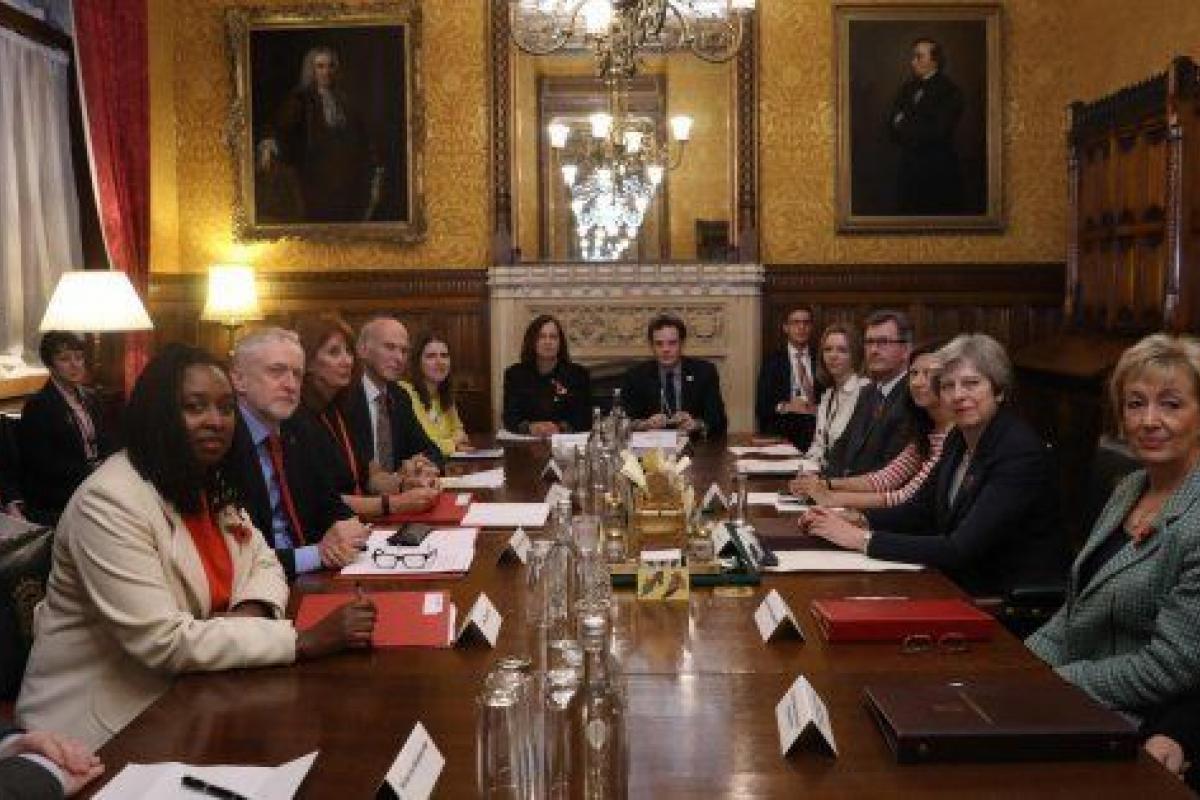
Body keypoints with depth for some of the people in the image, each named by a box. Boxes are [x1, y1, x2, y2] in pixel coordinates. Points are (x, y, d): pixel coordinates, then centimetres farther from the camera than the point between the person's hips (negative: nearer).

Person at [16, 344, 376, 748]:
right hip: (110, 725, -7)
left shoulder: (212, 486, 4)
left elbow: (263, 562, 12)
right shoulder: (109, 501, -21)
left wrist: (253, 610, -13)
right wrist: (305, 639, -28)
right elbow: (164, 642, -26)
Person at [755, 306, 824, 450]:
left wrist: (819, 409, -11)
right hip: (781, 436, -1)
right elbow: (761, 407, 1)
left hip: (816, 437, 1)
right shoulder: (772, 361, 5)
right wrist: (784, 407, -16)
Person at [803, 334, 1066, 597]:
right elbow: (920, 509, 13)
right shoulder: (958, 440, 4)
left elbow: (961, 550, -27)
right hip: (964, 588, 7)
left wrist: (863, 539, -26)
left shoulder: (1022, 452, -22)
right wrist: (857, 522, -5)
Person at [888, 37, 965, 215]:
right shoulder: (907, 88, 12)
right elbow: (892, 128, 6)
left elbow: (937, 131, -16)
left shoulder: (950, 91, -8)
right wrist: (915, 130, -13)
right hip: (909, 171, 6)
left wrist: (904, 125, -6)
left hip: (938, 175, -5)